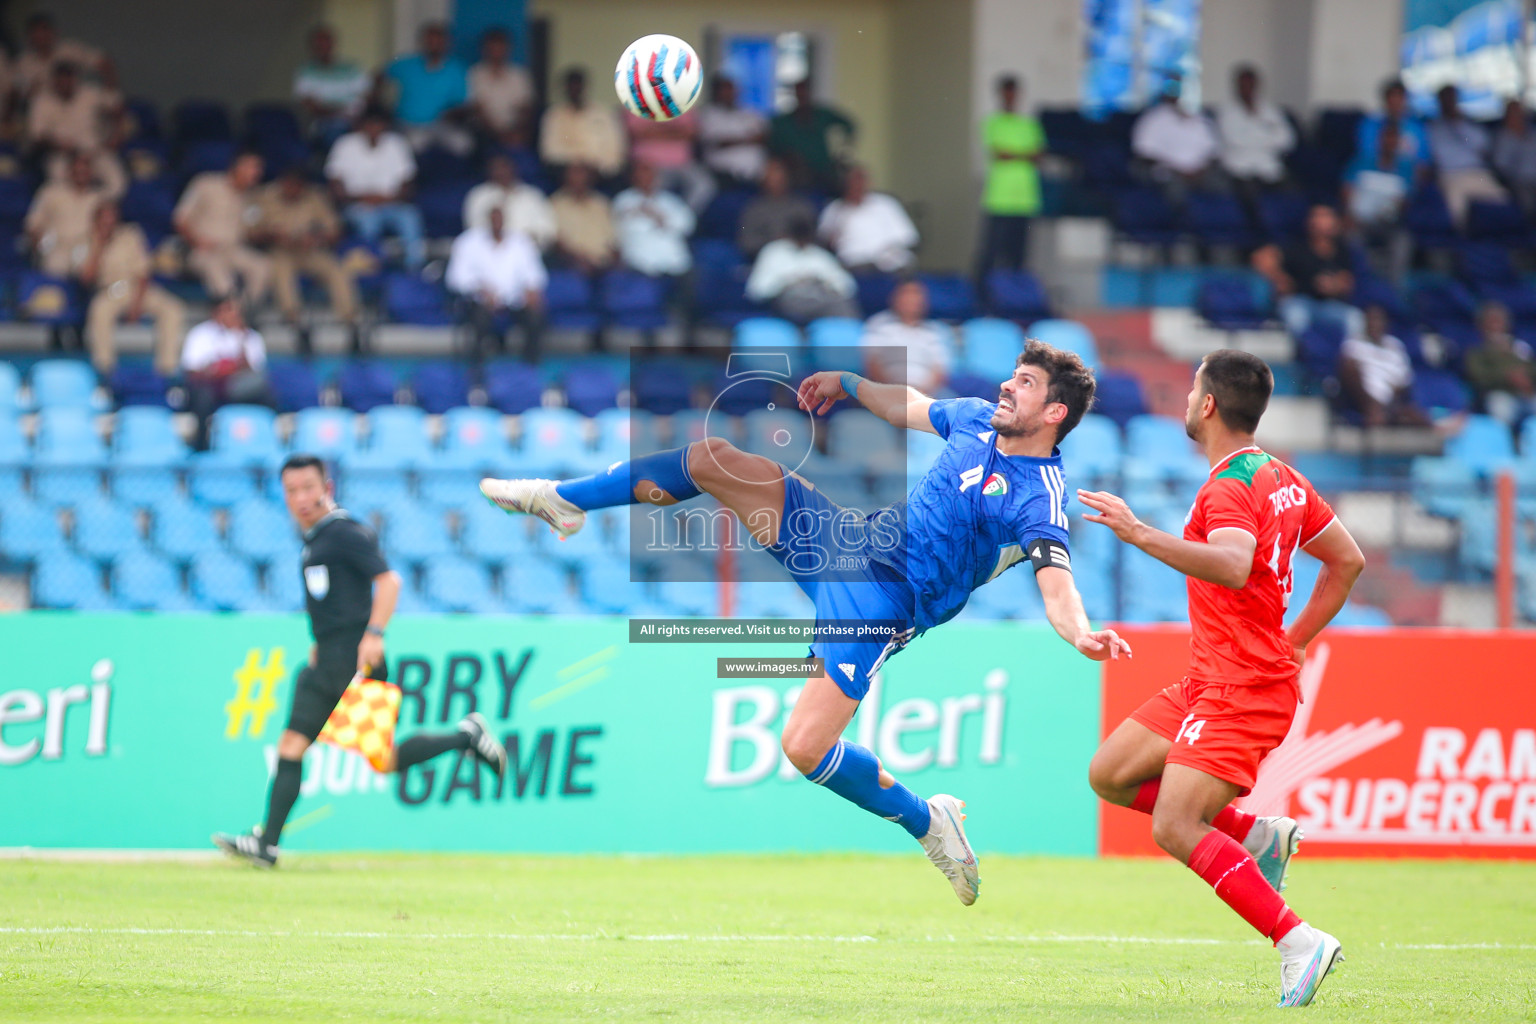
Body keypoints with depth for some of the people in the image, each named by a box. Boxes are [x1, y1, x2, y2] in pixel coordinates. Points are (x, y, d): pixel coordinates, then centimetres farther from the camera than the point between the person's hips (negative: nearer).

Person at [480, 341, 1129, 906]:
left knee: (805, 746, -23)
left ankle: (926, 822, 4)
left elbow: (1056, 582, -32)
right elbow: (906, 406, 28)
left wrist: (1082, 634, -51)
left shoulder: (1039, 498, -18)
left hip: (882, 600, -8)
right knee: (711, 458, 2)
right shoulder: (977, 419, 6)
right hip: (849, 536, 8)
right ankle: (563, 500, 24)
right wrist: (848, 383, 25)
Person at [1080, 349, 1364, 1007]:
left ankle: (1299, 942, -19)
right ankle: (1258, 833, 12)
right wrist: (1293, 643, 22)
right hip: (1209, 682, 10)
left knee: (1174, 828, -17)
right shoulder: (1280, 478, 13)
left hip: (1243, 690, -10)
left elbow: (1233, 566, -38)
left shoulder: (1231, 489, -17)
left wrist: (1138, 533, -40)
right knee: (1110, 776, 11)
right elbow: (1348, 562, 21)